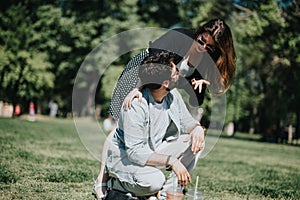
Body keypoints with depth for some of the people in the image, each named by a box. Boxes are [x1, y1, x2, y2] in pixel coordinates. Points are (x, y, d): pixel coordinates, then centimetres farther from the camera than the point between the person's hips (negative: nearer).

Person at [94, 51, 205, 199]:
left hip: (154, 151, 8)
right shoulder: (135, 106, -30)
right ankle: (115, 184, -4)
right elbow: (135, 152, -31)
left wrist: (197, 128, -18)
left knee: (195, 142, -10)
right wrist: (171, 161, -37)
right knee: (154, 181, -36)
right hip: (125, 157, -8)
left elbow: (186, 121, 7)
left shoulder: (172, 95, -8)